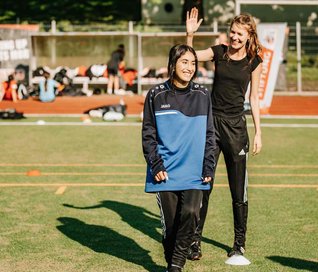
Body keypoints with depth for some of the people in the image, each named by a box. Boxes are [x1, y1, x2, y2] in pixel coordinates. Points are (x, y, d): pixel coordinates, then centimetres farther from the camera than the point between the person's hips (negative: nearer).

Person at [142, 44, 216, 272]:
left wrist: (208, 168, 3)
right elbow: (148, 134, 4)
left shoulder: (202, 96, 7)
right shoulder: (156, 96, 2)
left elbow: (209, 134, 11)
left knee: (190, 212, -18)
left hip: (194, 172, 1)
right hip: (165, 172, -1)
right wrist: (155, 165, -6)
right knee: (170, 223, 2)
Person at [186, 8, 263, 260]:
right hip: (211, 121, 1)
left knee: (239, 190, 4)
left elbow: (254, 98, 4)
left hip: (236, 126, -1)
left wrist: (258, 133, 1)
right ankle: (195, 240, 11)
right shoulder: (219, 52, 2)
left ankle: (240, 243, 17)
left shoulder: (254, 61, 0)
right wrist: (190, 35, -25)